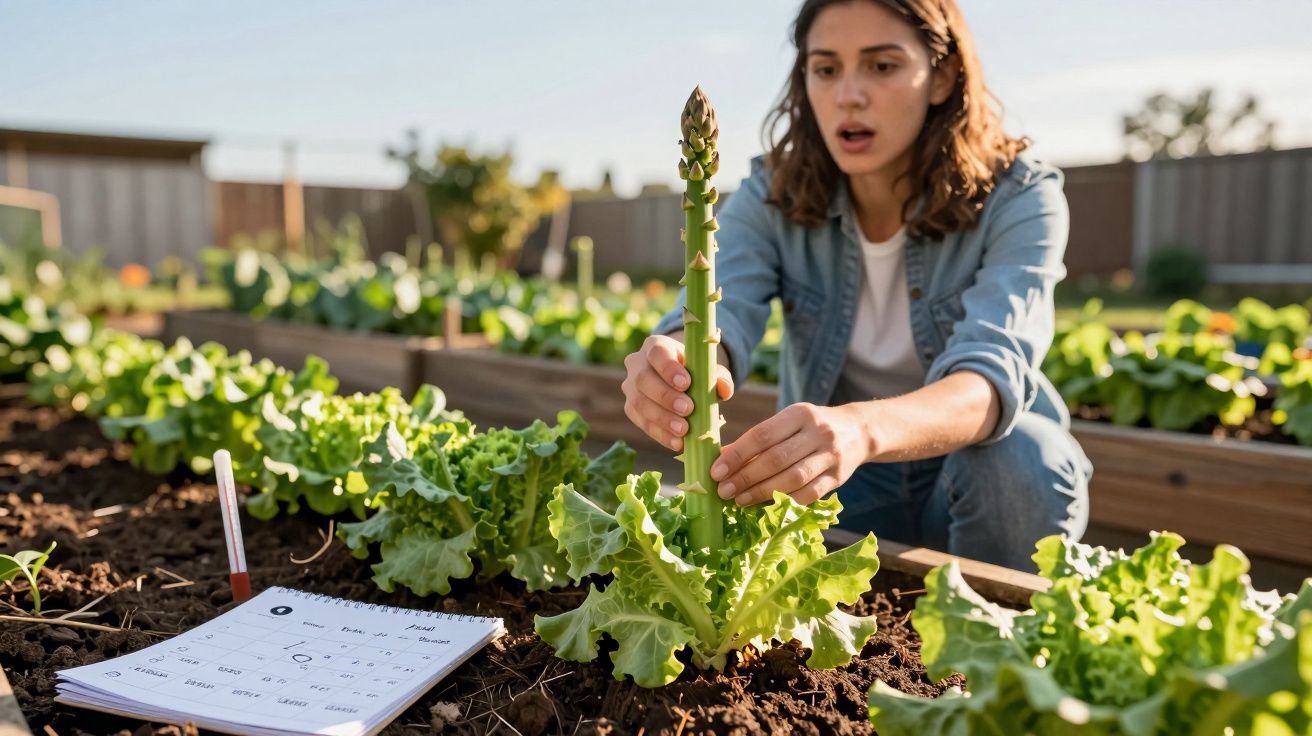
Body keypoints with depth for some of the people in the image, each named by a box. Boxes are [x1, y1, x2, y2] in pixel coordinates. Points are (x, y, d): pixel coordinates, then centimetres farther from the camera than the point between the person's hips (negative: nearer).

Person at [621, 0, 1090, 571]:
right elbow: (716, 314, -26)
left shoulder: (1018, 199, -16)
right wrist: (670, 366, -52)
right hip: (836, 482, 2)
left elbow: (995, 371, -34)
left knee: (1022, 450, -33)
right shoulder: (771, 198, -8)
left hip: (982, 477, -1)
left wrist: (861, 430, -55)